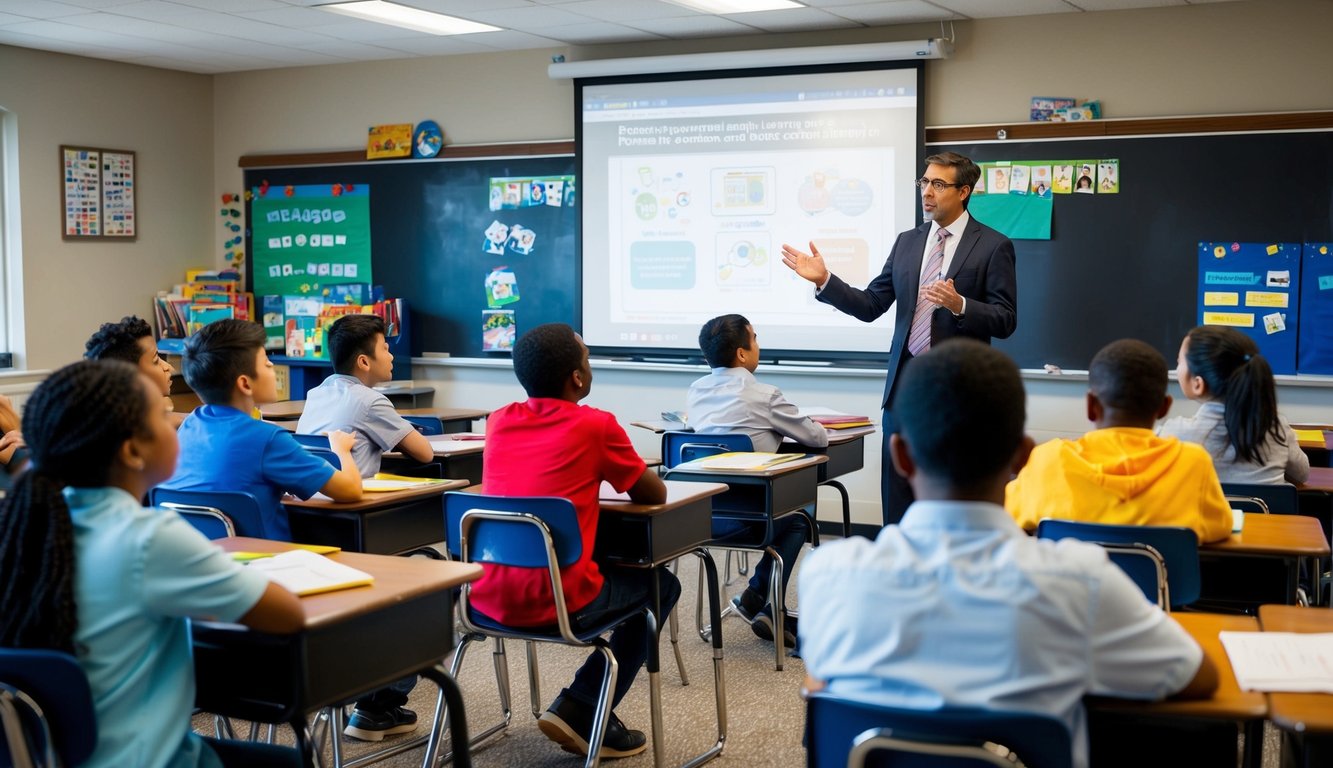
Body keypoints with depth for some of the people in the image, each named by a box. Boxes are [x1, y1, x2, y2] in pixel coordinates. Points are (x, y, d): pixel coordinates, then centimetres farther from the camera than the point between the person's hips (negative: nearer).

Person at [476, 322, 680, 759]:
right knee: (661, 584, 20)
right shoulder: (596, 425, -6)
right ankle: (580, 712, 12)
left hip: (487, 597, 6)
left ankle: (579, 714, 32)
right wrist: (616, 476, 27)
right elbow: (655, 495, 8)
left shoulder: (498, 421, 9)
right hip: (556, 601, -6)